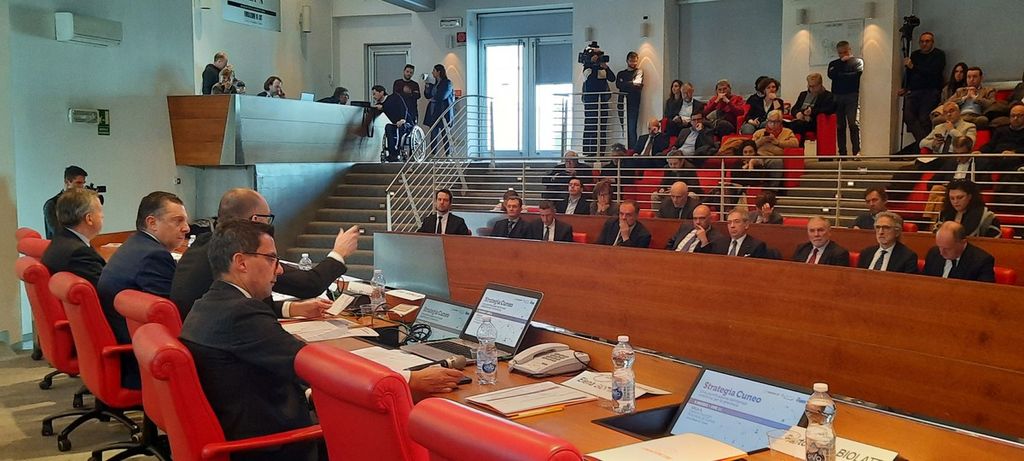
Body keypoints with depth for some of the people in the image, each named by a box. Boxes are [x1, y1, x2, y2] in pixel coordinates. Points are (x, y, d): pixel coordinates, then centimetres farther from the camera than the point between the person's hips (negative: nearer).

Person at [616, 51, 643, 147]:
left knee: (632, 129, -11)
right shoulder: (621, 73, 19)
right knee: (624, 129, 1)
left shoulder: (639, 72, 11)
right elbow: (618, 85, 1)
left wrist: (625, 85, -5)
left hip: (633, 104, -3)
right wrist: (631, 85, -6)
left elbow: (638, 85, -7)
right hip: (622, 103, 3)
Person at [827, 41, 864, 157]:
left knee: (854, 124, -12)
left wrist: (840, 75, 2)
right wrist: (842, 62, 3)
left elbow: (856, 73, -7)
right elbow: (831, 75, -1)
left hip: (852, 96, -3)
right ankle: (842, 153, 2)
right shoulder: (834, 64, 19)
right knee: (839, 126, 0)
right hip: (837, 96, 3)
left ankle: (857, 152, -12)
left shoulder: (857, 61, 11)